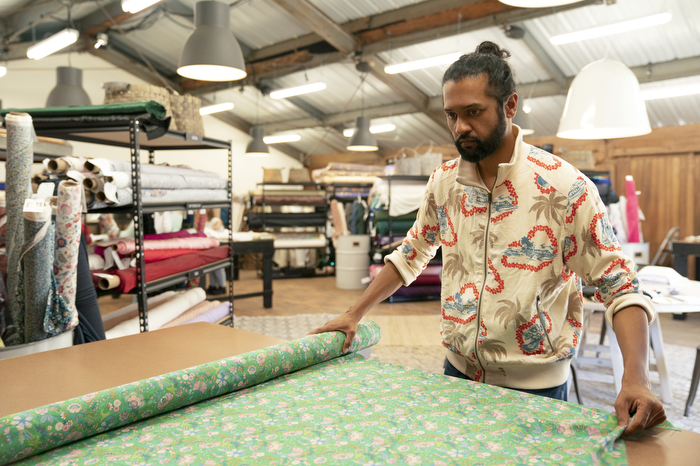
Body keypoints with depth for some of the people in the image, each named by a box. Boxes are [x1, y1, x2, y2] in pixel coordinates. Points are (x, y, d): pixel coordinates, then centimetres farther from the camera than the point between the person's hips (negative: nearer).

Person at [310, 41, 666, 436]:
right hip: (459, 373, 4)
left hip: (533, 388, -4)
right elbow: (412, 255, 10)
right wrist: (355, 315, 7)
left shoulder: (566, 187, -15)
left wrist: (636, 379, -27)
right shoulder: (444, 181, -1)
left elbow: (620, 286, -14)